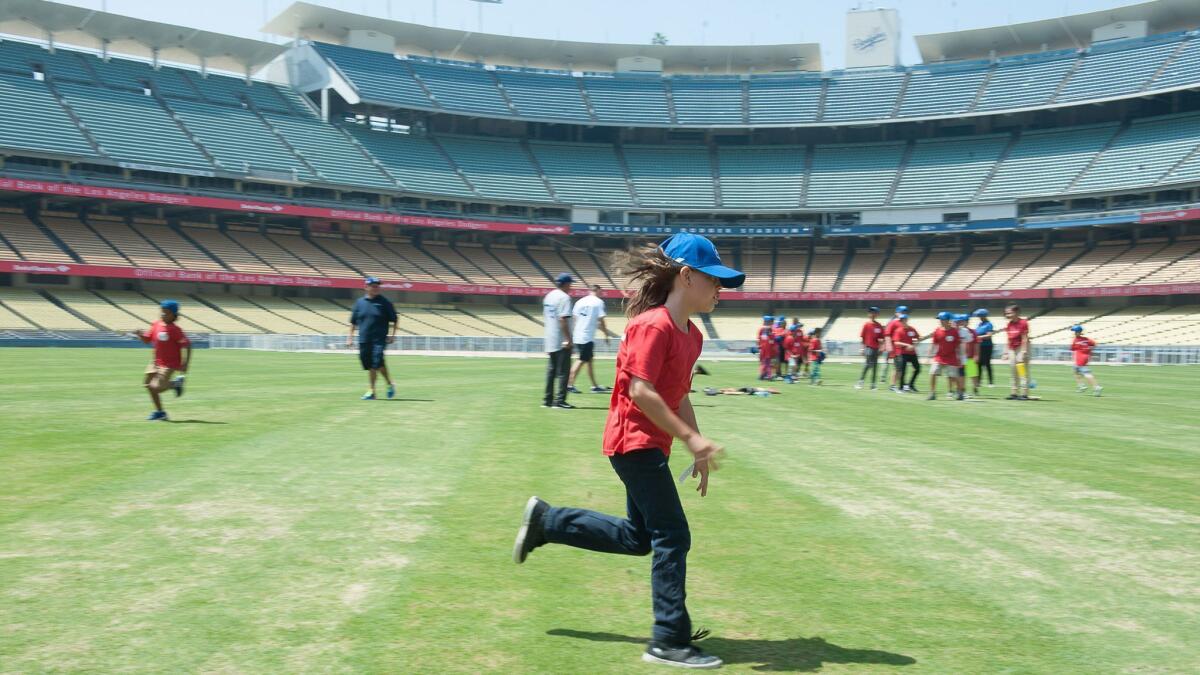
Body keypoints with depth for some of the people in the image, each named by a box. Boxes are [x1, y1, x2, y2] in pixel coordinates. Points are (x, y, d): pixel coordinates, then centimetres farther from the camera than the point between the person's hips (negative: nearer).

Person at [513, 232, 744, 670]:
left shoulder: (691, 335, 10)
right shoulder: (654, 325, -19)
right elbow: (640, 392, -26)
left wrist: (698, 450, 15)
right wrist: (690, 438, -26)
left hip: (650, 444, 10)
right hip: (635, 441, -10)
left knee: (639, 537, 17)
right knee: (673, 537, -6)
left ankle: (545, 520, 27)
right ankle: (670, 641, 3)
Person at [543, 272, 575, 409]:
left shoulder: (549, 296, 12)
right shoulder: (564, 297, -14)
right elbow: (563, 319, -22)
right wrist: (568, 339, -21)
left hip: (550, 340, 8)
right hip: (562, 341, -8)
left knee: (551, 369, 13)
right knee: (563, 370, -3)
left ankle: (547, 400, 14)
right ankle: (560, 401, -4)